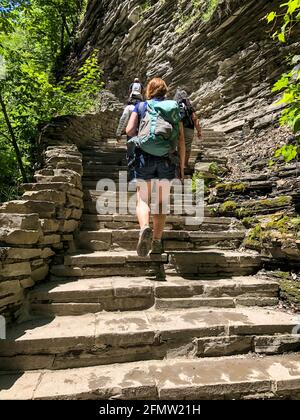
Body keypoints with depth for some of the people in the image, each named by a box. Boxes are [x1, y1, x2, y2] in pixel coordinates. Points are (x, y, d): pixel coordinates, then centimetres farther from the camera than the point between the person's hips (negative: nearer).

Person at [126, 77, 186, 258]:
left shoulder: (140, 106, 10)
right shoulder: (174, 108, 12)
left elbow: (129, 130, -2)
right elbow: (181, 140, 7)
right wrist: (182, 166, 11)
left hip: (145, 157, -1)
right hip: (167, 160, 2)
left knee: (143, 199, 5)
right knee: (161, 202, 11)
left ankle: (145, 228, -23)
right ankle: (157, 242, 12)